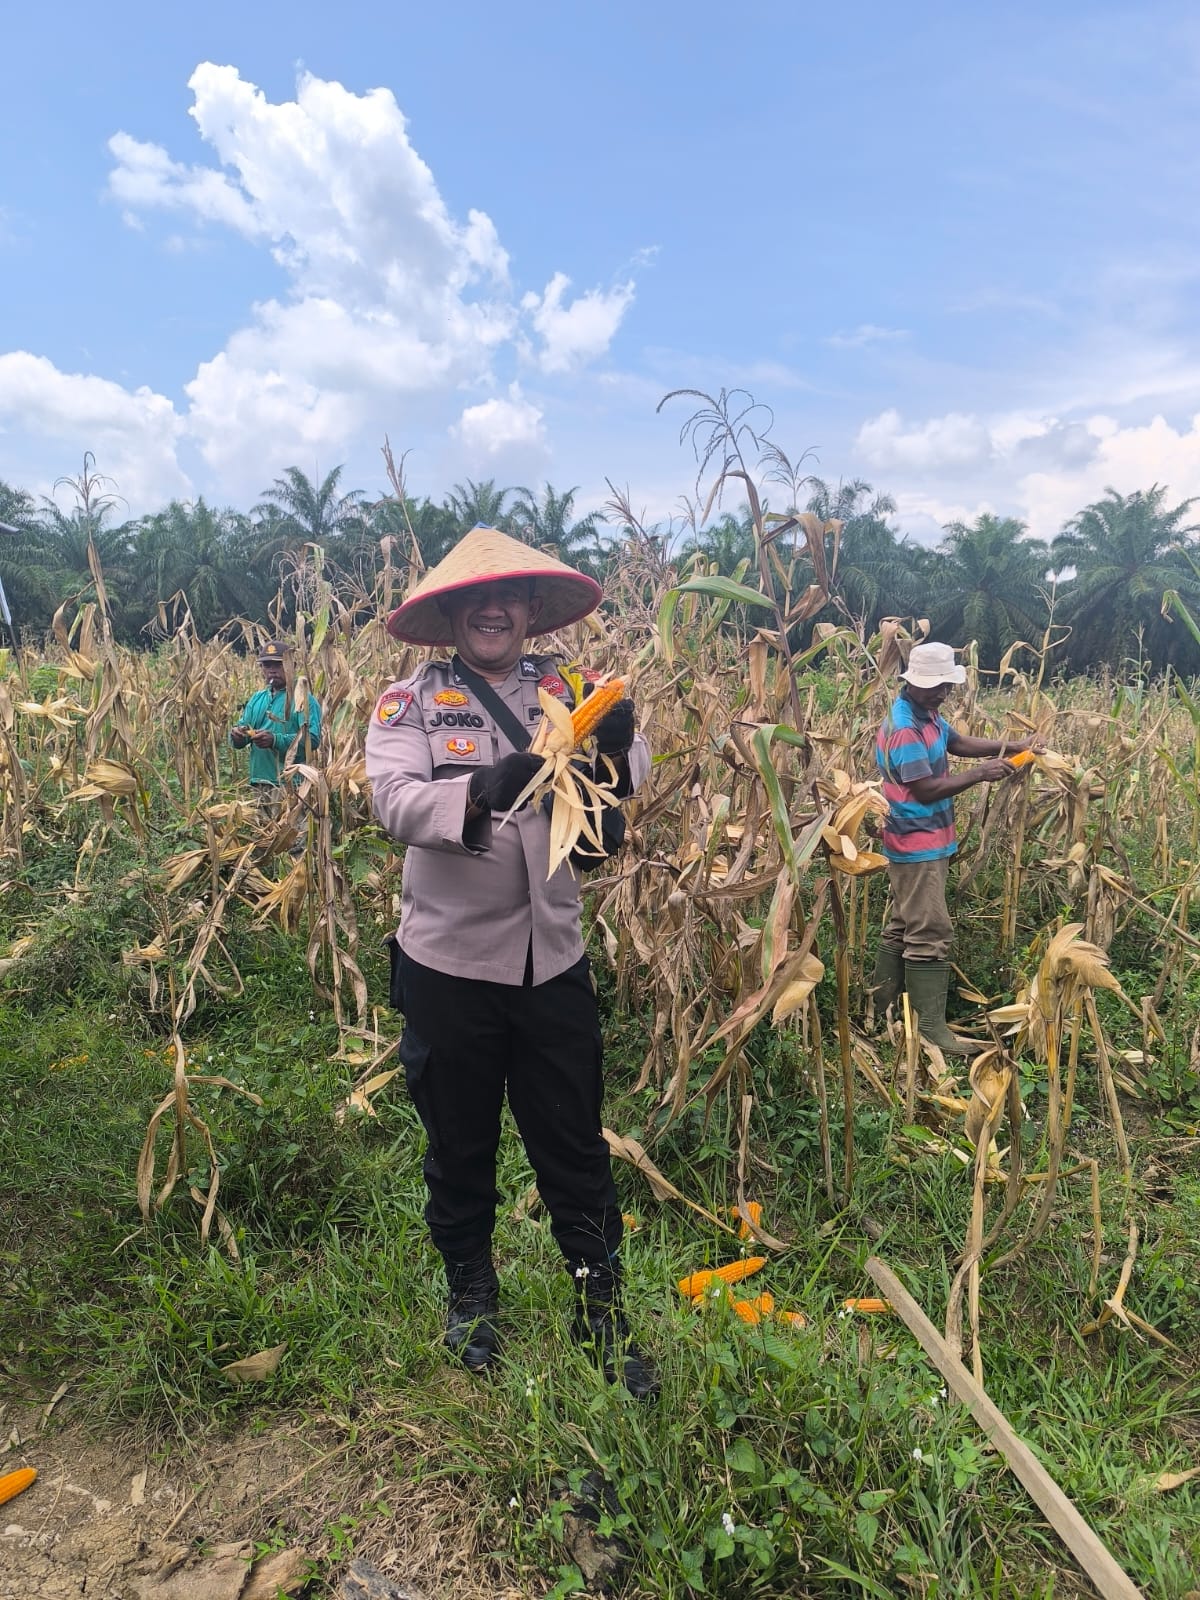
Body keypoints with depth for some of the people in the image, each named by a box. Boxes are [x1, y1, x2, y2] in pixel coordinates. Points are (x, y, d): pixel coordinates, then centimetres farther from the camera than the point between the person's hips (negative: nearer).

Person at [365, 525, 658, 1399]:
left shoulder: (566, 691, 1)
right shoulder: (410, 702, -4)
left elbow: (622, 791, -9)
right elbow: (395, 802, -20)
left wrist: (618, 747, -31)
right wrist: (481, 787, -37)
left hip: (554, 960, 1)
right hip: (450, 963, -1)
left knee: (575, 1146, 12)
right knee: (460, 1144, 19)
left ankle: (604, 1311, 33)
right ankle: (471, 1294, 44)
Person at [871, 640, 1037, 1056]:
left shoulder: (926, 715, 9)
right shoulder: (904, 729, -23)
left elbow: (958, 742, 17)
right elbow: (925, 789, -24)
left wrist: (1011, 745, 5)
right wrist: (979, 774, -19)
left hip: (923, 843, 11)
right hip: (917, 847, -11)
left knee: (904, 926, 16)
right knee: (930, 934, -8)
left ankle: (881, 1007, 27)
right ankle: (931, 1029, -2)